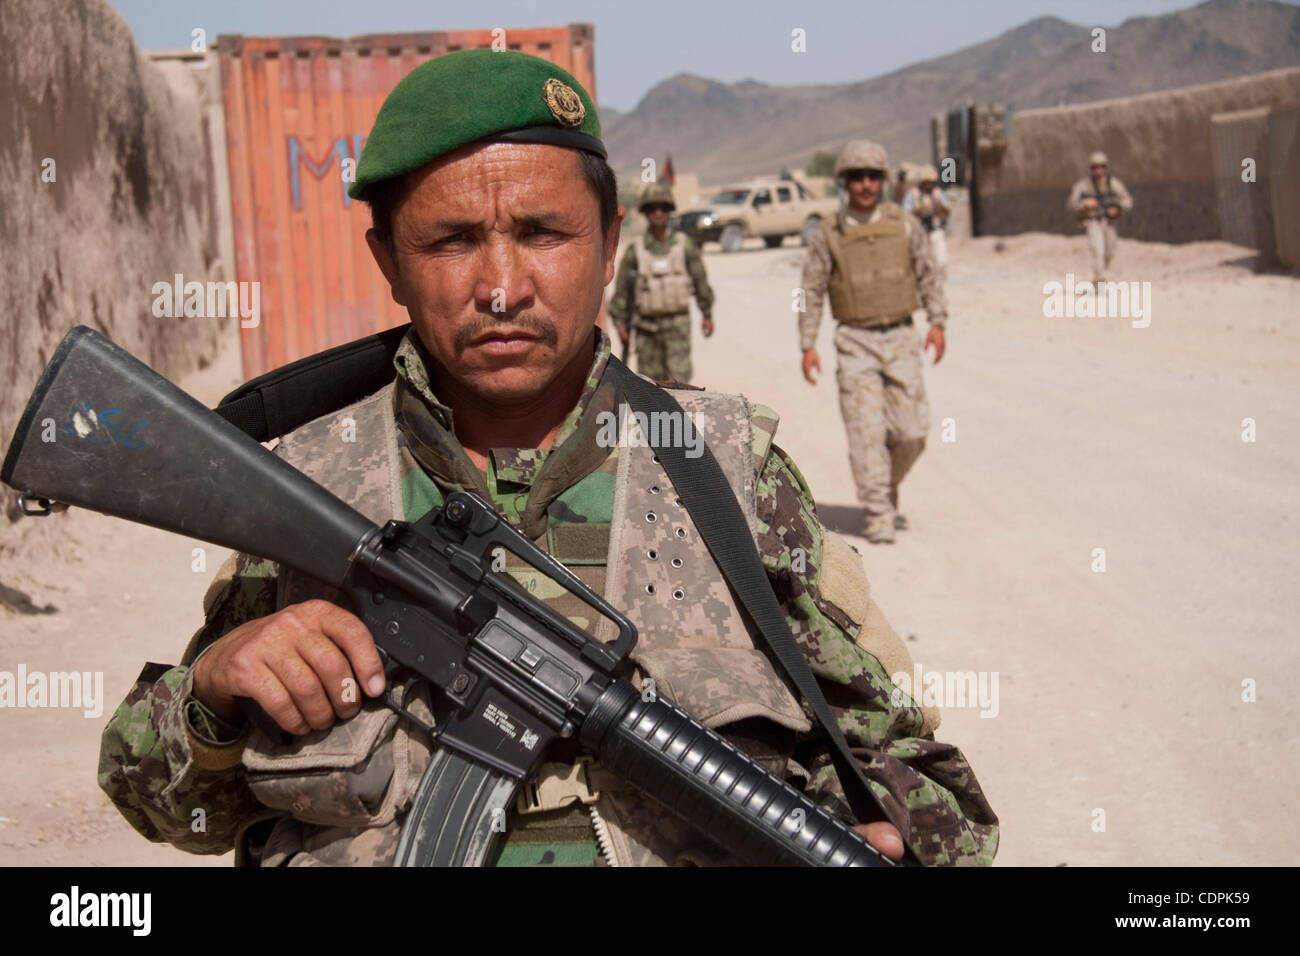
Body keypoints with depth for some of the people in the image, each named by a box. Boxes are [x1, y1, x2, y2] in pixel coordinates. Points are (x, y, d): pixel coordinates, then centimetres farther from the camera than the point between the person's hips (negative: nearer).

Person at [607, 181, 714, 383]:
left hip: (678, 323, 0)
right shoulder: (635, 249, -1)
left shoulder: (684, 245, 0)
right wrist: (620, 322, 0)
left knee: (679, 376, -11)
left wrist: (707, 315, 10)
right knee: (651, 380, 5)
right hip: (647, 326, 1)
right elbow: (621, 288, 3)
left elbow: (701, 281, 8)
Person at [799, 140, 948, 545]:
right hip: (855, 342, -2)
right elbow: (811, 292, 3)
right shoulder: (829, 235, 0)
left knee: (911, 432, 0)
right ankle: (878, 515, -2)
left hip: (900, 339, 2)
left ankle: (886, 491, 25)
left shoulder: (904, 225, 4)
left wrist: (937, 321, -1)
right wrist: (807, 345, -2)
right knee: (867, 431, -8)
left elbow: (928, 275, 10)